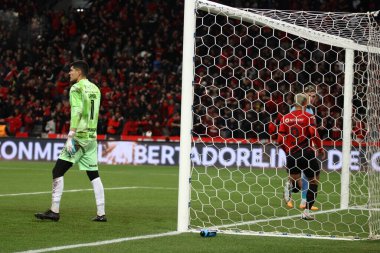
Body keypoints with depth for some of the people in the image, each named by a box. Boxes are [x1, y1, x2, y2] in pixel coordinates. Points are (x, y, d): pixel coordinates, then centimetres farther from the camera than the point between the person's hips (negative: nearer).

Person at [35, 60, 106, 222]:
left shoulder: (77, 88, -8)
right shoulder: (95, 89, 15)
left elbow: (76, 112, -19)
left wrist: (71, 136, -22)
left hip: (79, 136, -7)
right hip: (92, 136, 7)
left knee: (57, 171, -3)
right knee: (94, 175, 10)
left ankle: (54, 211, -6)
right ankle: (101, 213, 6)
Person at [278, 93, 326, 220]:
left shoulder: (286, 118, 6)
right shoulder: (308, 117, -6)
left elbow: (280, 140, 4)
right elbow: (314, 135, -16)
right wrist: (321, 150, -2)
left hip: (291, 155, 4)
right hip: (307, 154, -4)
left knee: (296, 183, 19)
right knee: (313, 182, 13)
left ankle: (290, 186, -17)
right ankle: (306, 211, 4)